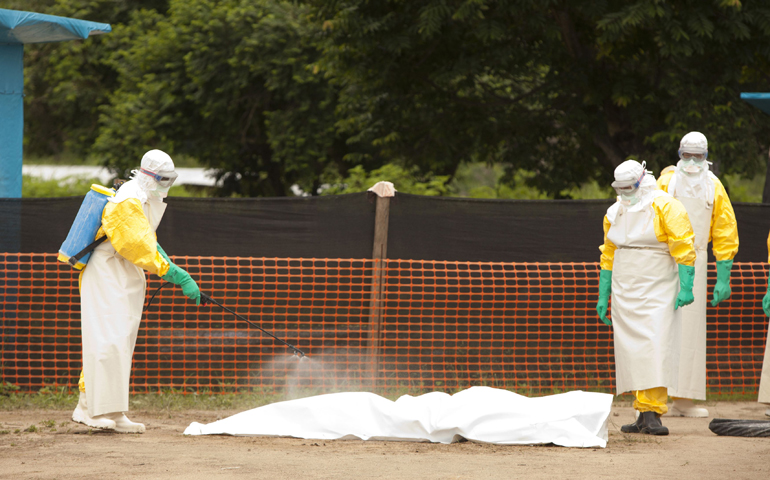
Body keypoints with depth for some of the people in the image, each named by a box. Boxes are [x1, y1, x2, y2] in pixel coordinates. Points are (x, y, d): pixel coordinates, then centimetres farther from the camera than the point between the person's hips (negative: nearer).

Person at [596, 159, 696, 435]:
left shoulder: (665, 208, -8)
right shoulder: (615, 213, 12)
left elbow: (683, 247, -11)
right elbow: (609, 255, 20)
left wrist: (686, 287, -17)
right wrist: (603, 296, 18)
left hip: (657, 291, -6)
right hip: (625, 293, 6)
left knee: (655, 348, -14)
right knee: (632, 351, 2)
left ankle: (653, 413, -16)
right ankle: (645, 415, 4)